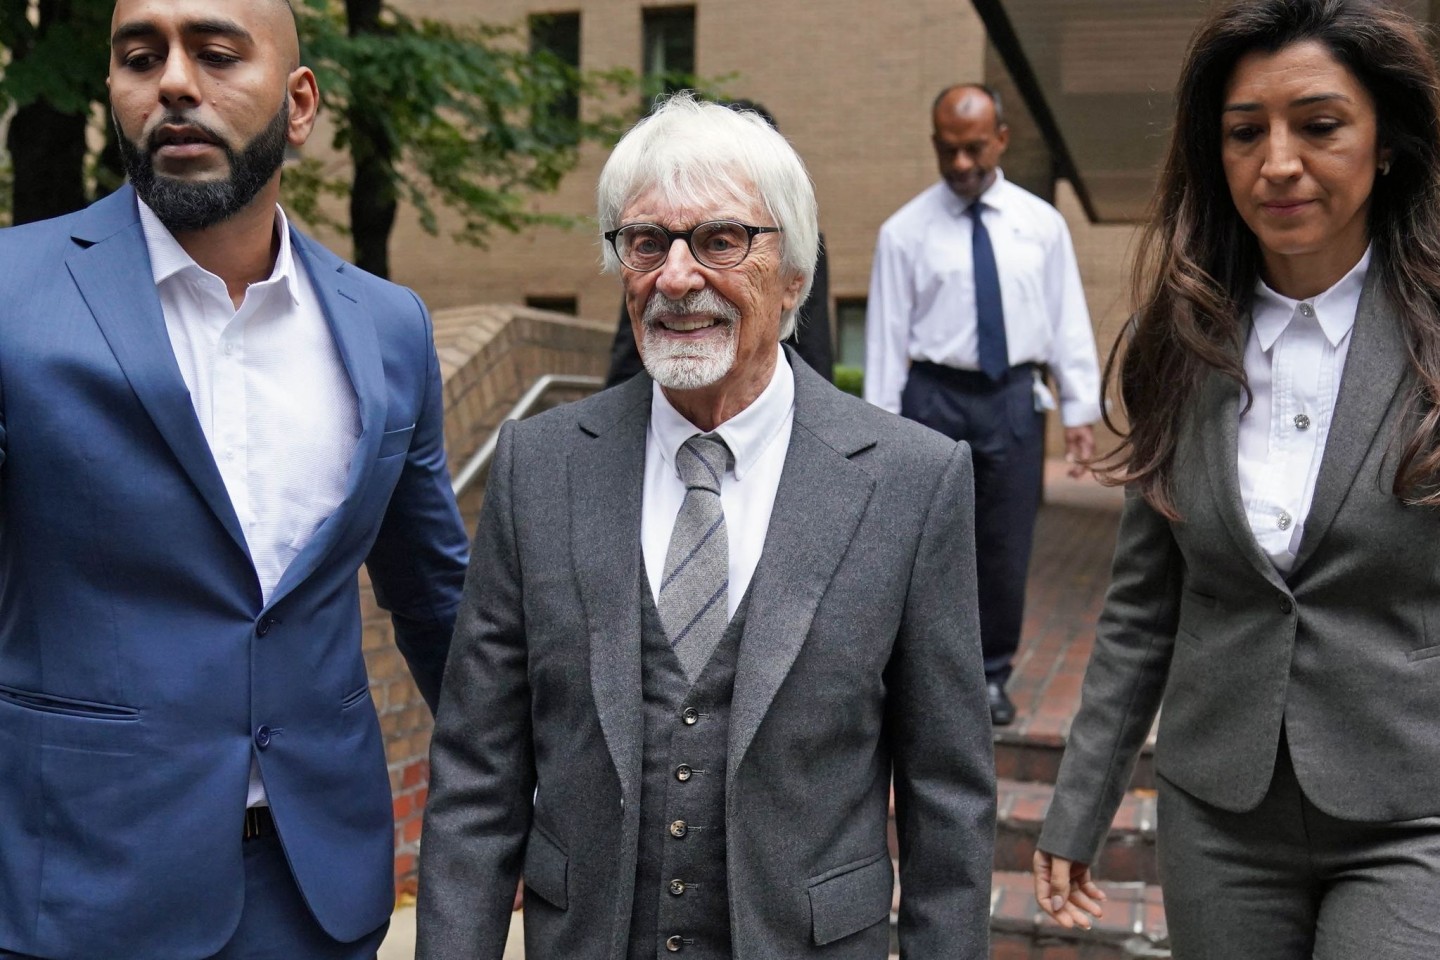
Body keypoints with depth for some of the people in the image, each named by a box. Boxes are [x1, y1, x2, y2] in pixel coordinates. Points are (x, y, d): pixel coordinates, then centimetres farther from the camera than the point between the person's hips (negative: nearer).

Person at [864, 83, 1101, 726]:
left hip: (1014, 397, 2)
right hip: (935, 397, -2)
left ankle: (991, 675, 23)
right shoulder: (905, 231, 0)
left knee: (1005, 548, 7)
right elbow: (887, 332, -1)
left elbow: (1068, 319, 8)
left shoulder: (1041, 223, 6)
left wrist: (1080, 409, 4)